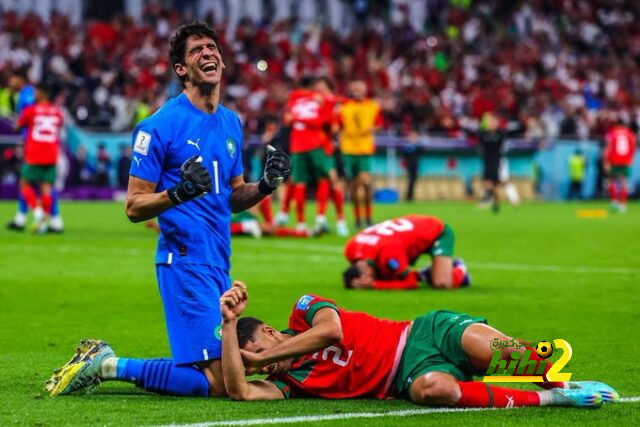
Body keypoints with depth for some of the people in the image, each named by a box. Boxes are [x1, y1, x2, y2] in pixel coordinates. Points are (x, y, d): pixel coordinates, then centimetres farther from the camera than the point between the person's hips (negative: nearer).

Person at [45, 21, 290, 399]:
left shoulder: (231, 123, 14)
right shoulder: (160, 126, -9)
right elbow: (135, 207, -8)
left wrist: (266, 185, 3)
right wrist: (178, 193, -25)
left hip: (219, 264, 8)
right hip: (185, 263, -8)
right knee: (216, 382, -16)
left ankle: (104, 360, 19)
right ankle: (109, 365, -2)